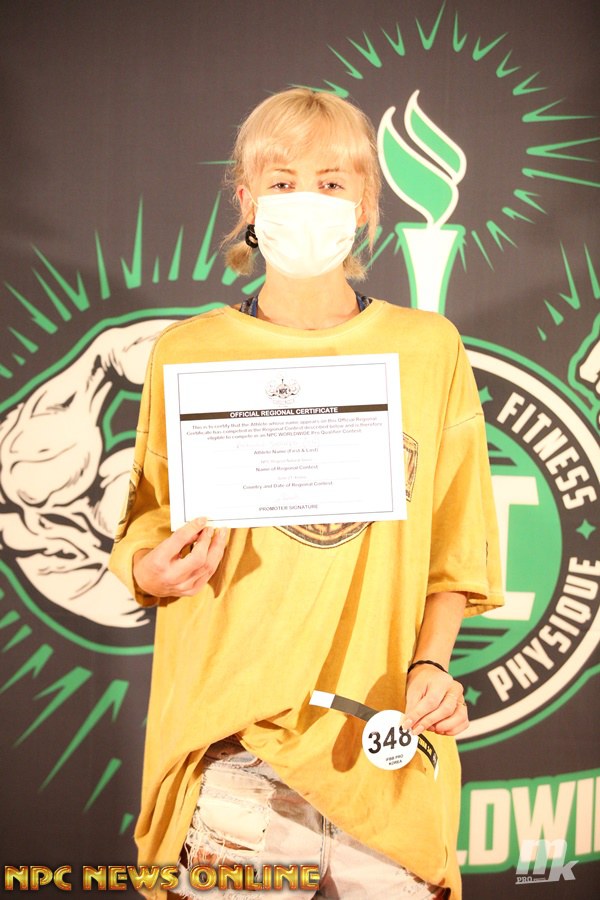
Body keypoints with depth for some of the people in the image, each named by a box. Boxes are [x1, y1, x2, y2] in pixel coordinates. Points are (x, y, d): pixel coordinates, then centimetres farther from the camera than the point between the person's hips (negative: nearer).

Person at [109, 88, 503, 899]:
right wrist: (158, 571, -12)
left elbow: (455, 548, 7)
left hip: (387, 736, 1)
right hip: (233, 733, 0)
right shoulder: (187, 354, 3)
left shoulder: (428, 348, 4)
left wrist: (430, 663, -7)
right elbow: (143, 545, 9)